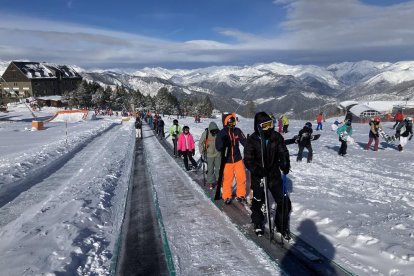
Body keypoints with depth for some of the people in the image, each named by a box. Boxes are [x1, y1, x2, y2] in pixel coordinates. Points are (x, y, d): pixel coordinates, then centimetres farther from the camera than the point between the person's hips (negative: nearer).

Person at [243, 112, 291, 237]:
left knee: (284, 202, 2)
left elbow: (283, 152, 2)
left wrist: (285, 165, -17)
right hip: (258, 176, -2)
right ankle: (258, 225, 38)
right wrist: (257, 170, -26)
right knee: (258, 202, 13)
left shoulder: (276, 137, -6)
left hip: (274, 174, 2)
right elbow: (248, 160, -11)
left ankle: (282, 226, 25)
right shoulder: (252, 140, -13)